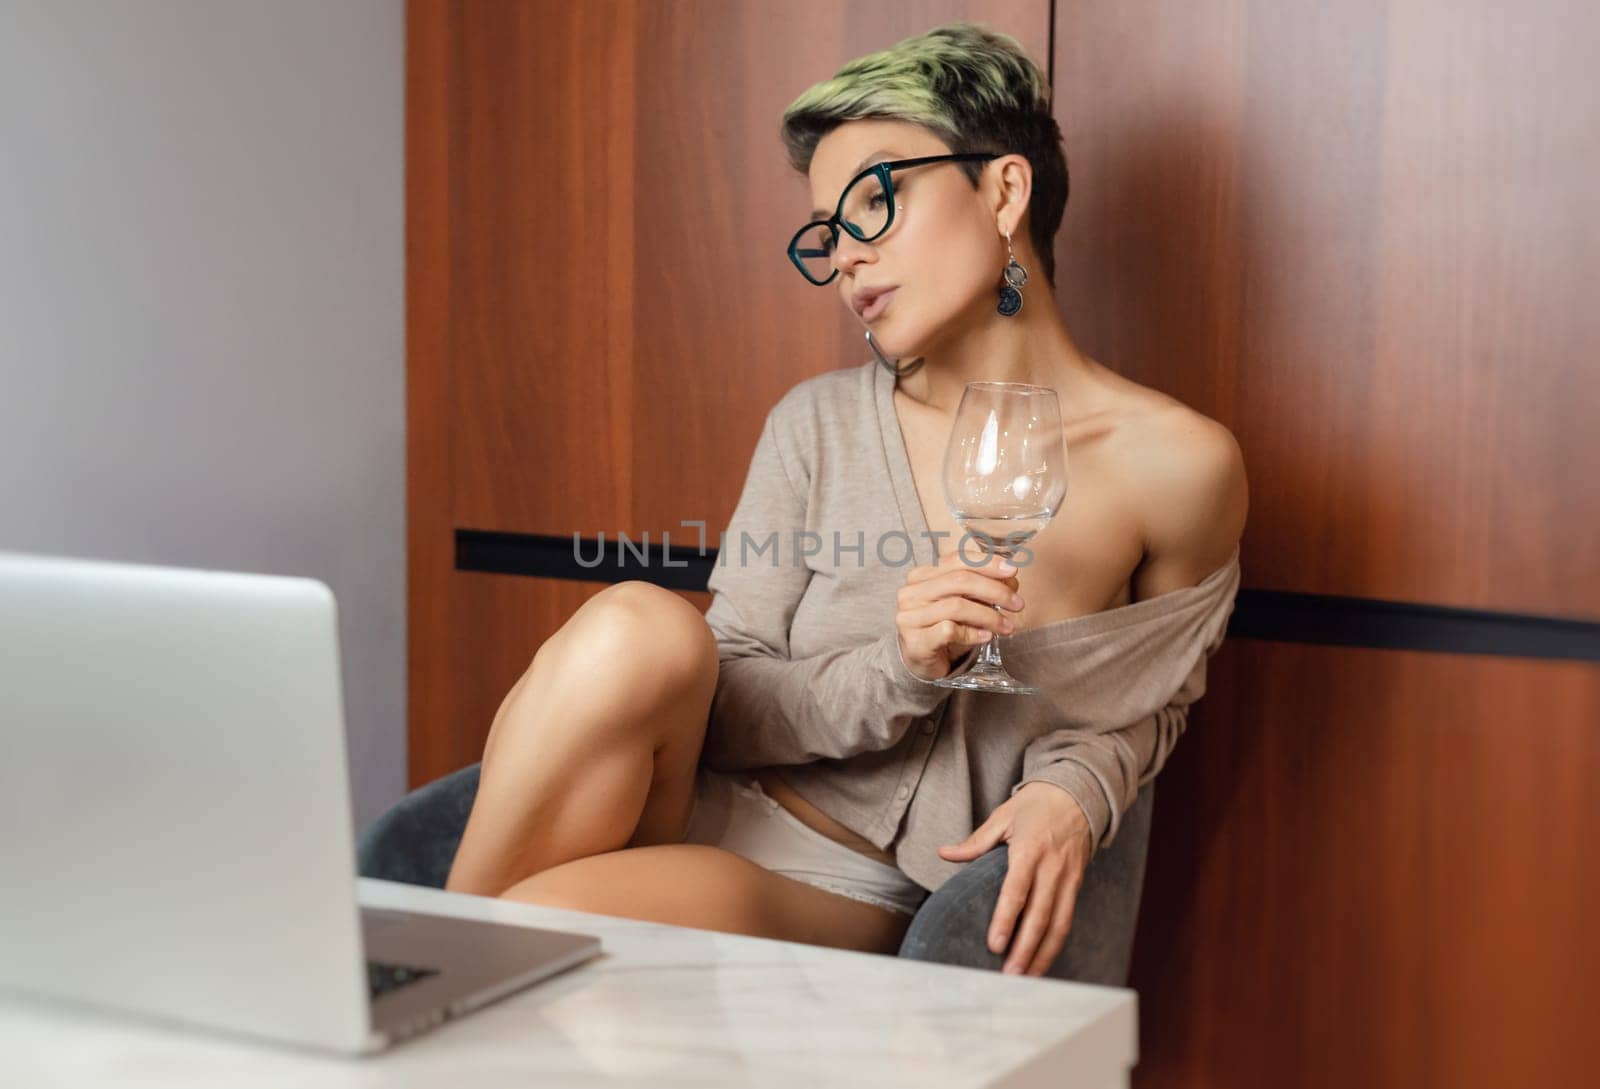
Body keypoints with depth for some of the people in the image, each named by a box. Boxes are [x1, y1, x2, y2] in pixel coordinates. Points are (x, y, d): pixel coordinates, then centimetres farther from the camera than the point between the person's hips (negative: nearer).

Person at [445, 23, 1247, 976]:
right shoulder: (818, 426, 2)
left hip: (846, 899, -3)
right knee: (635, 627, -33)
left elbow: (1145, 706, 13)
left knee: (535, 931, -34)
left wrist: (1073, 795, -9)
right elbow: (718, 706, 1)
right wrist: (894, 674, -18)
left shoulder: (1175, 465, -5)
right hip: (704, 799, 3)